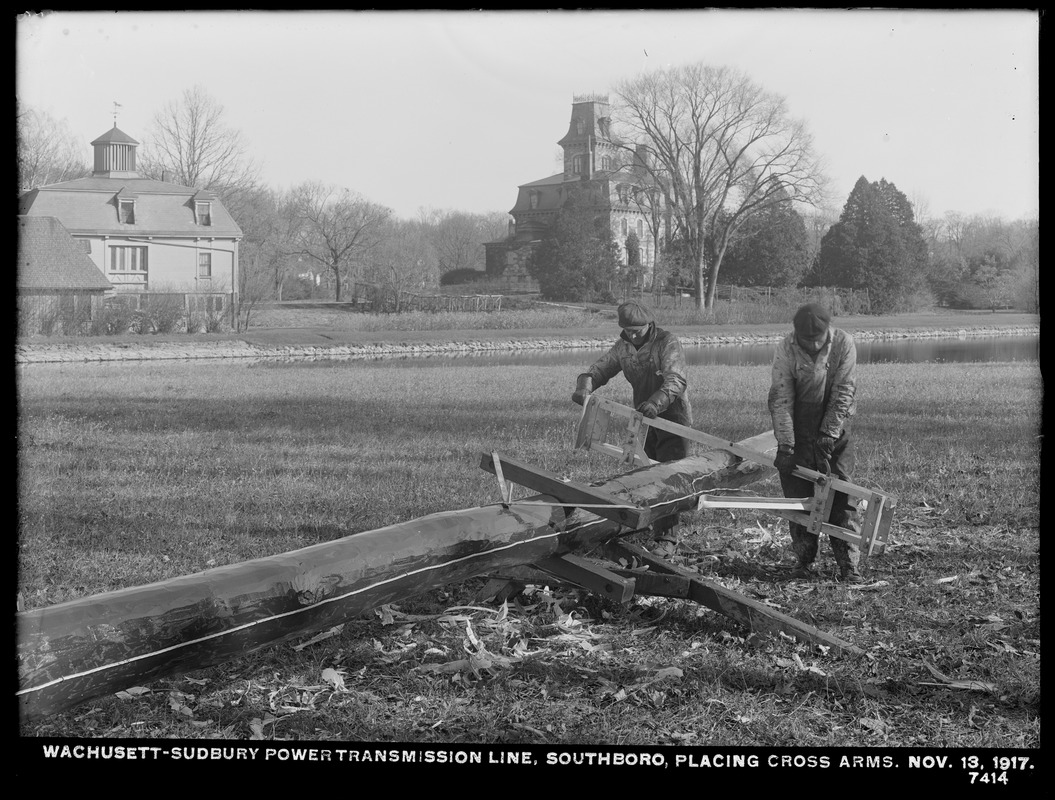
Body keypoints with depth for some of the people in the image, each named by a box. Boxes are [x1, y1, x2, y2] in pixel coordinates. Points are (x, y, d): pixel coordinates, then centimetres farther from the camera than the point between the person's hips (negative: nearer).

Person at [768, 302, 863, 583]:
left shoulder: (844, 344, -14)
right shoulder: (786, 350, -14)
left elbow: (843, 394, -14)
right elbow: (780, 400, -15)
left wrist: (828, 436, -17)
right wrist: (785, 446, -20)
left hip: (834, 432, -1)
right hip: (798, 431, 1)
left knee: (841, 497, -4)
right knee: (798, 496, 2)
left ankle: (849, 563, -1)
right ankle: (804, 560, 14)